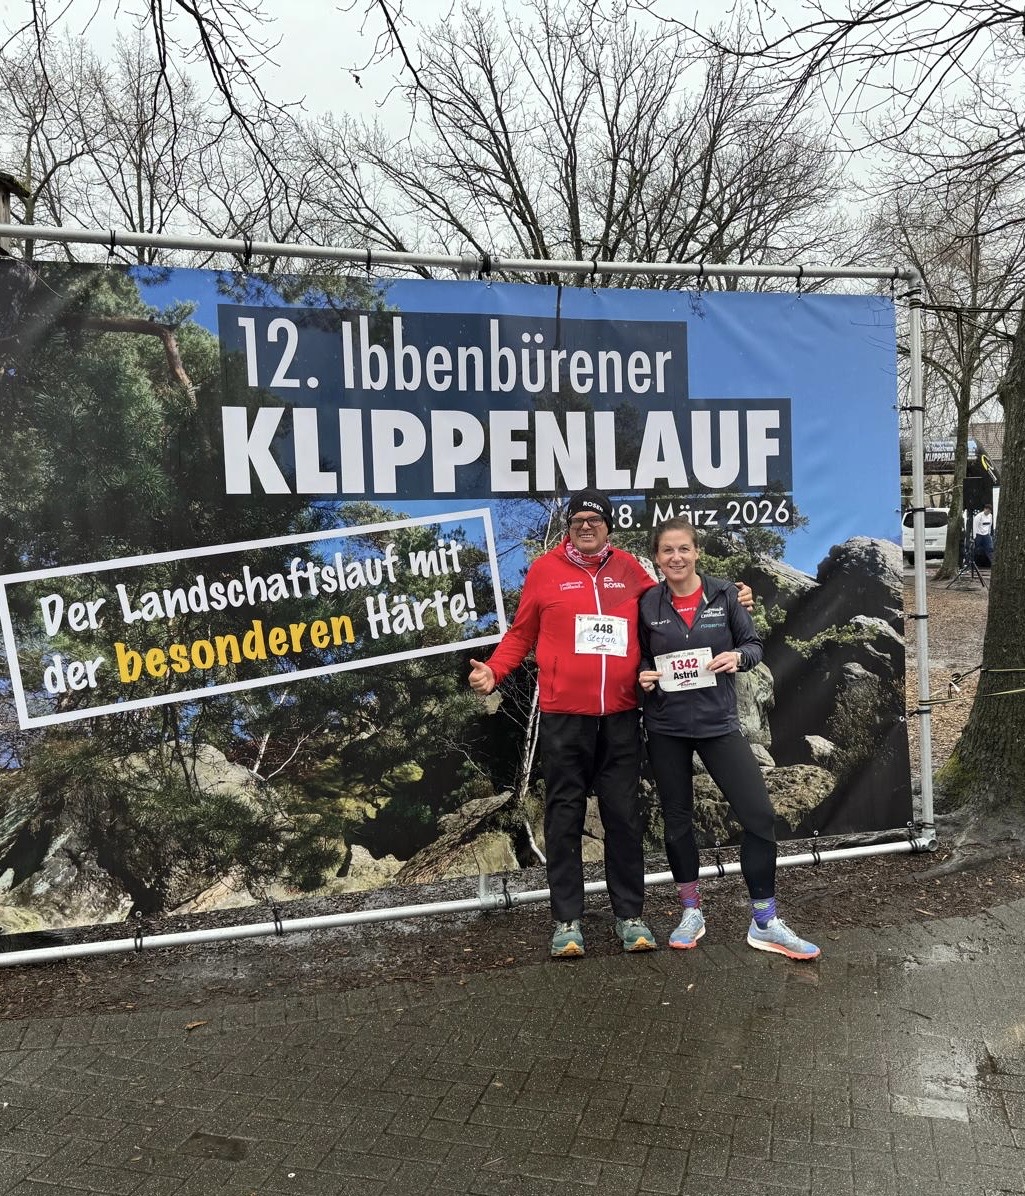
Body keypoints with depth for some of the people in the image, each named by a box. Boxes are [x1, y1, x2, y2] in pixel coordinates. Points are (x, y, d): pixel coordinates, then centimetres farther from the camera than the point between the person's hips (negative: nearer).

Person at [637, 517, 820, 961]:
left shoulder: (723, 594, -2)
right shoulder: (647, 604, -1)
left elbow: (753, 644, 4)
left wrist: (737, 657, -17)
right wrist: (644, 677, -10)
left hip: (718, 722, 0)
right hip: (666, 728, 1)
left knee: (759, 815, -6)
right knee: (677, 820, 10)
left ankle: (764, 921, 9)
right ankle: (691, 911, 29)